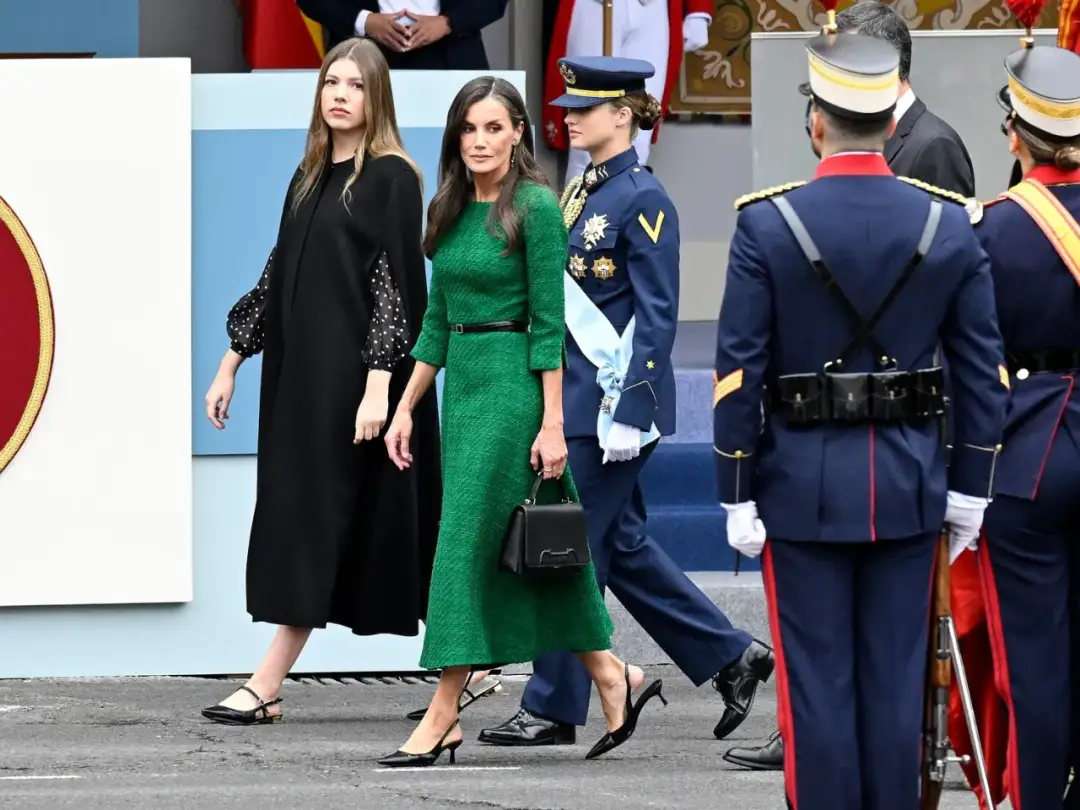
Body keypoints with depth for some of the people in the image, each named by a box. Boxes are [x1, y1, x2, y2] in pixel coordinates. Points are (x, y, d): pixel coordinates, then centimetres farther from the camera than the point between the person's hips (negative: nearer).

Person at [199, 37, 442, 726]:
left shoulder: (392, 178, -7)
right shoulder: (311, 178, 14)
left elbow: (397, 285, -14)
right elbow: (278, 280, 18)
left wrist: (378, 387, -21)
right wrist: (232, 365, 16)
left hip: (357, 376, -8)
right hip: (302, 374, 8)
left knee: (315, 517, -8)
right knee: (300, 521, 5)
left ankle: (268, 687, -10)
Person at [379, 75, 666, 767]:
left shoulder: (535, 208, -10)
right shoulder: (452, 211, 11)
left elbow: (548, 322, -13)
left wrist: (552, 424, -16)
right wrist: (406, 407, 15)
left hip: (513, 382, -8)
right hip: (461, 380, 8)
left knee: (469, 540, -9)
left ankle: (443, 721, -7)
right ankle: (612, 676, 21)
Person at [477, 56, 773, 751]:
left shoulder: (643, 200, -13)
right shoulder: (583, 191, 13)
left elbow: (657, 317, -16)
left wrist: (628, 412, -20)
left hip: (615, 404, -9)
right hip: (579, 398, 9)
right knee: (622, 544, 13)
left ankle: (552, 708, 4)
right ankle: (731, 656, 22)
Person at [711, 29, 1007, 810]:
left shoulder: (768, 225, -10)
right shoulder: (949, 225, -2)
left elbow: (739, 374, -10)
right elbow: (983, 368, 1)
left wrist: (738, 495, -2)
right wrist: (969, 485, 9)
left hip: (804, 481, -2)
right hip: (910, 482, 2)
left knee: (818, 681, 3)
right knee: (896, 679, 8)